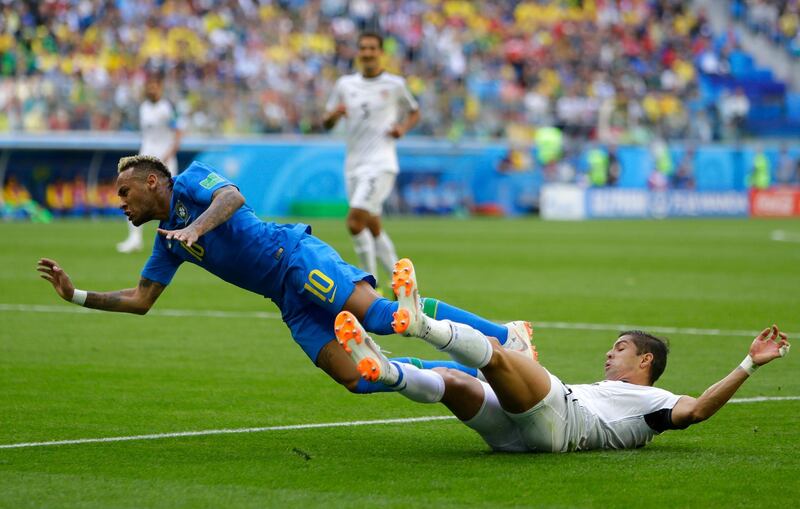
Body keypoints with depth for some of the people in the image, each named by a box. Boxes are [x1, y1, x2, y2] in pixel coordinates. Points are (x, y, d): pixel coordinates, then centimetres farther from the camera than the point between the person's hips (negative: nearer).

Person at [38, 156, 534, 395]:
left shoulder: (189, 182, 4)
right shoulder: (168, 243, 26)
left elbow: (232, 196, -16)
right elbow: (141, 300, 27)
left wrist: (197, 227, -33)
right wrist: (75, 294, 21)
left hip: (297, 255, -7)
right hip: (291, 300, 7)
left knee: (378, 315, -26)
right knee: (356, 378, -10)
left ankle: (505, 335, -24)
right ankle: (471, 378, -8)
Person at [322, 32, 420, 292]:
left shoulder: (395, 84, 1)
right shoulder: (345, 84, 10)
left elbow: (414, 112, 15)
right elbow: (326, 123, 14)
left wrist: (403, 127, -5)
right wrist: (334, 114, -8)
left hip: (380, 163, -5)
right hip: (353, 165, 6)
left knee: (355, 220, -19)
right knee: (373, 227, 10)